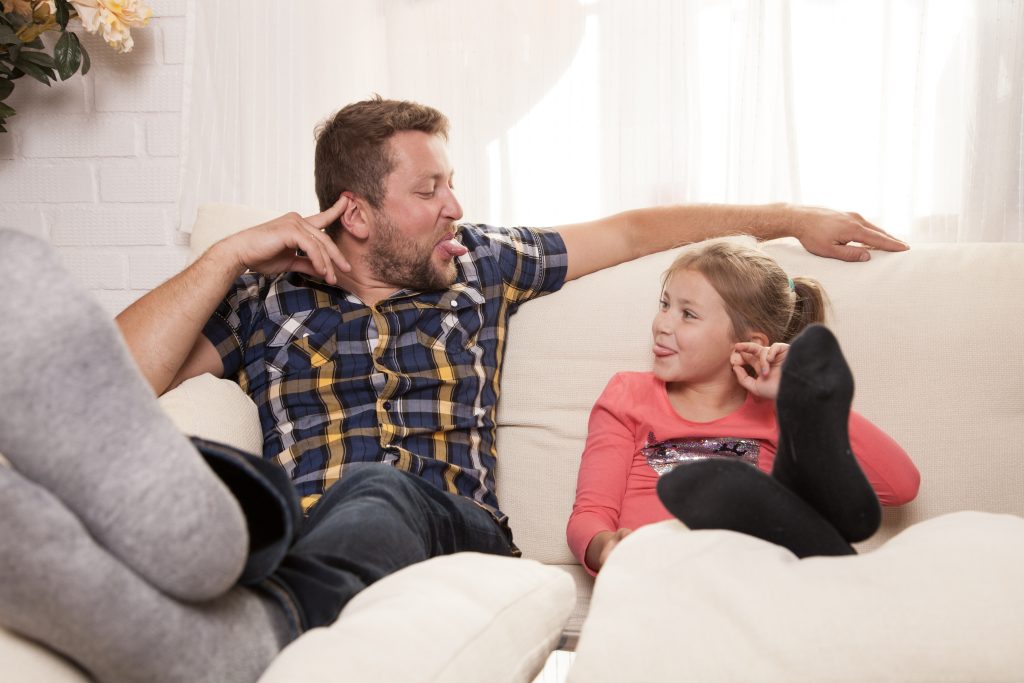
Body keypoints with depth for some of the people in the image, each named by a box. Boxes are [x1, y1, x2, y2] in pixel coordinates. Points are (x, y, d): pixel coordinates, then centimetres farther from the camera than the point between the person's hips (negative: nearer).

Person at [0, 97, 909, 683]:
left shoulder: (480, 265, 22)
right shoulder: (267, 295, 15)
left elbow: (632, 230, 28)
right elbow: (106, 385, 5)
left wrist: (785, 216, 28)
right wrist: (226, 256, 1)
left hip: (451, 535, 1)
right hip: (296, 545, 0)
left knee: (376, 493, -36)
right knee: (221, 476, -34)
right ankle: (196, 531, -69)